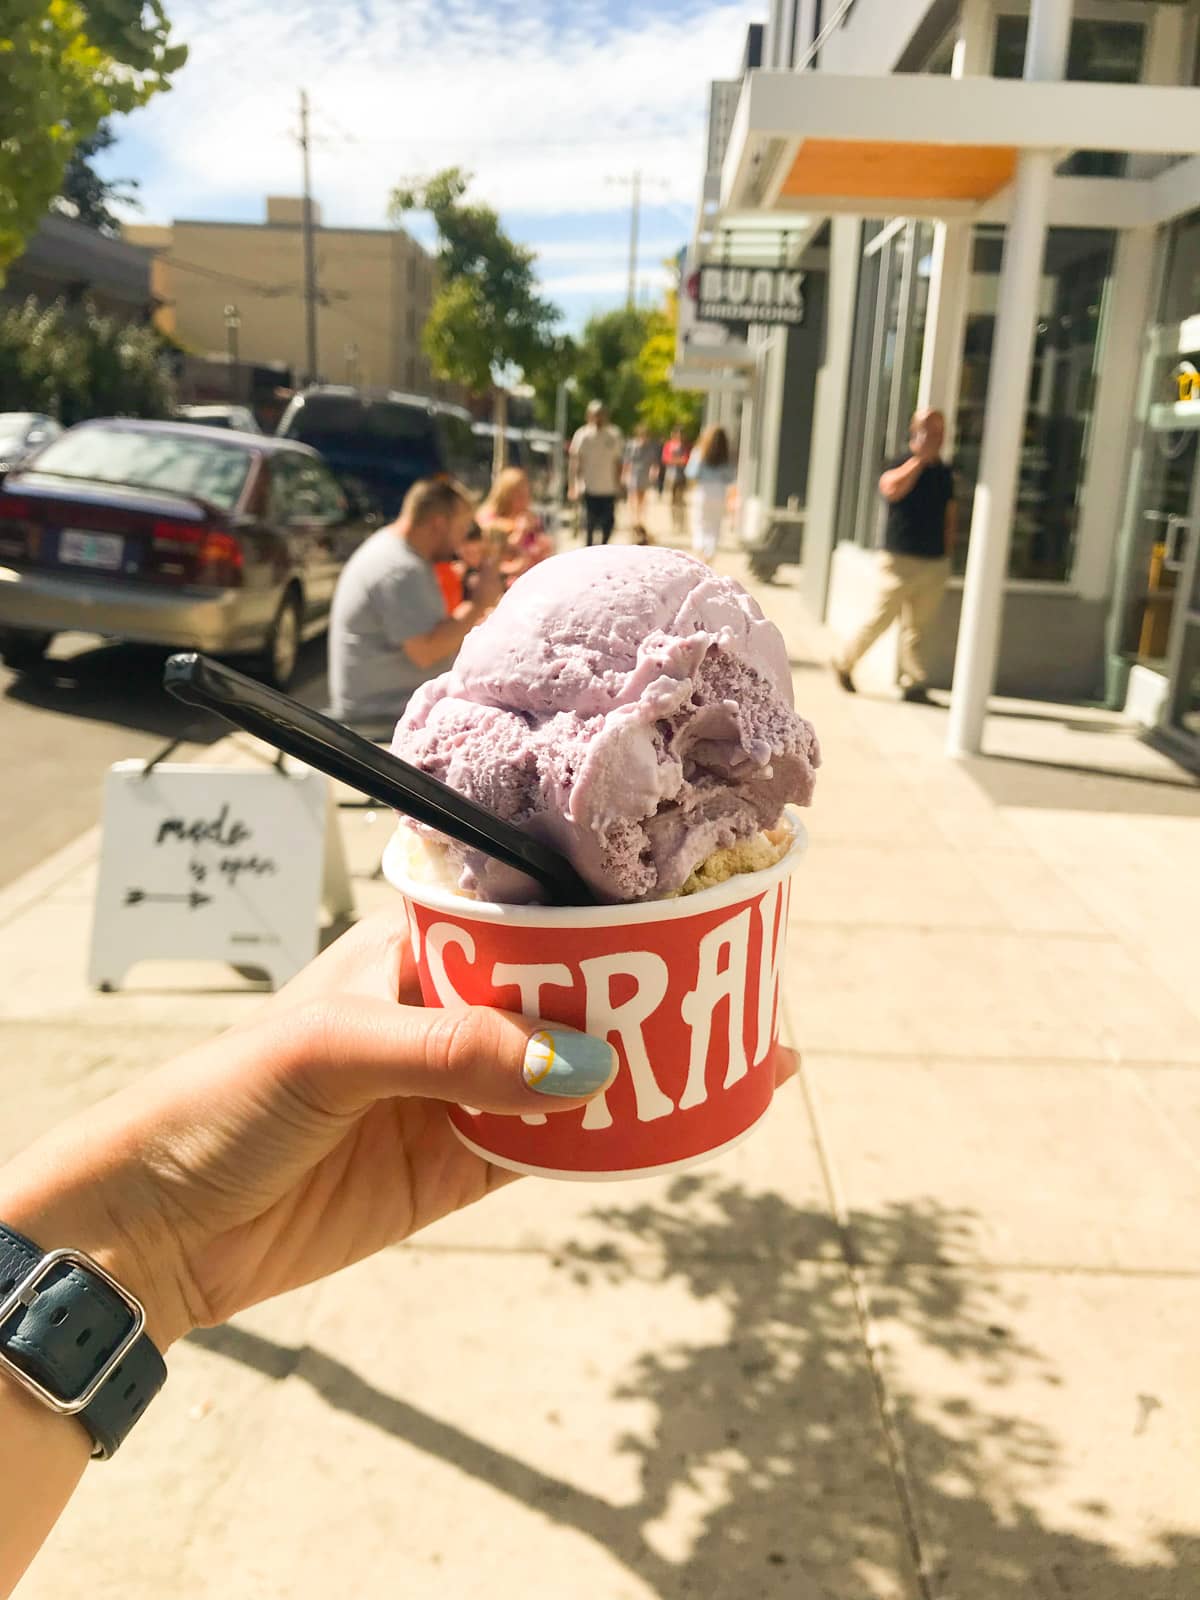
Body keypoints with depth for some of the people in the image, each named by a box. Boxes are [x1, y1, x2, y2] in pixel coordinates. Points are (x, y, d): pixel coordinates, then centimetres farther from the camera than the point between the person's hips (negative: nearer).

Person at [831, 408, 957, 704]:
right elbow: (891, 488, -28)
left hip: (935, 563, 5)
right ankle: (843, 662, 20)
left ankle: (913, 684, 9)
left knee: (917, 627, 6)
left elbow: (950, 514, 20)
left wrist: (947, 554, 14)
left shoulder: (945, 473, 12)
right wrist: (920, 458, -24)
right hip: (901, 560, -5)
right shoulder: (901, 466, -5)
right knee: (881, 618, 0)